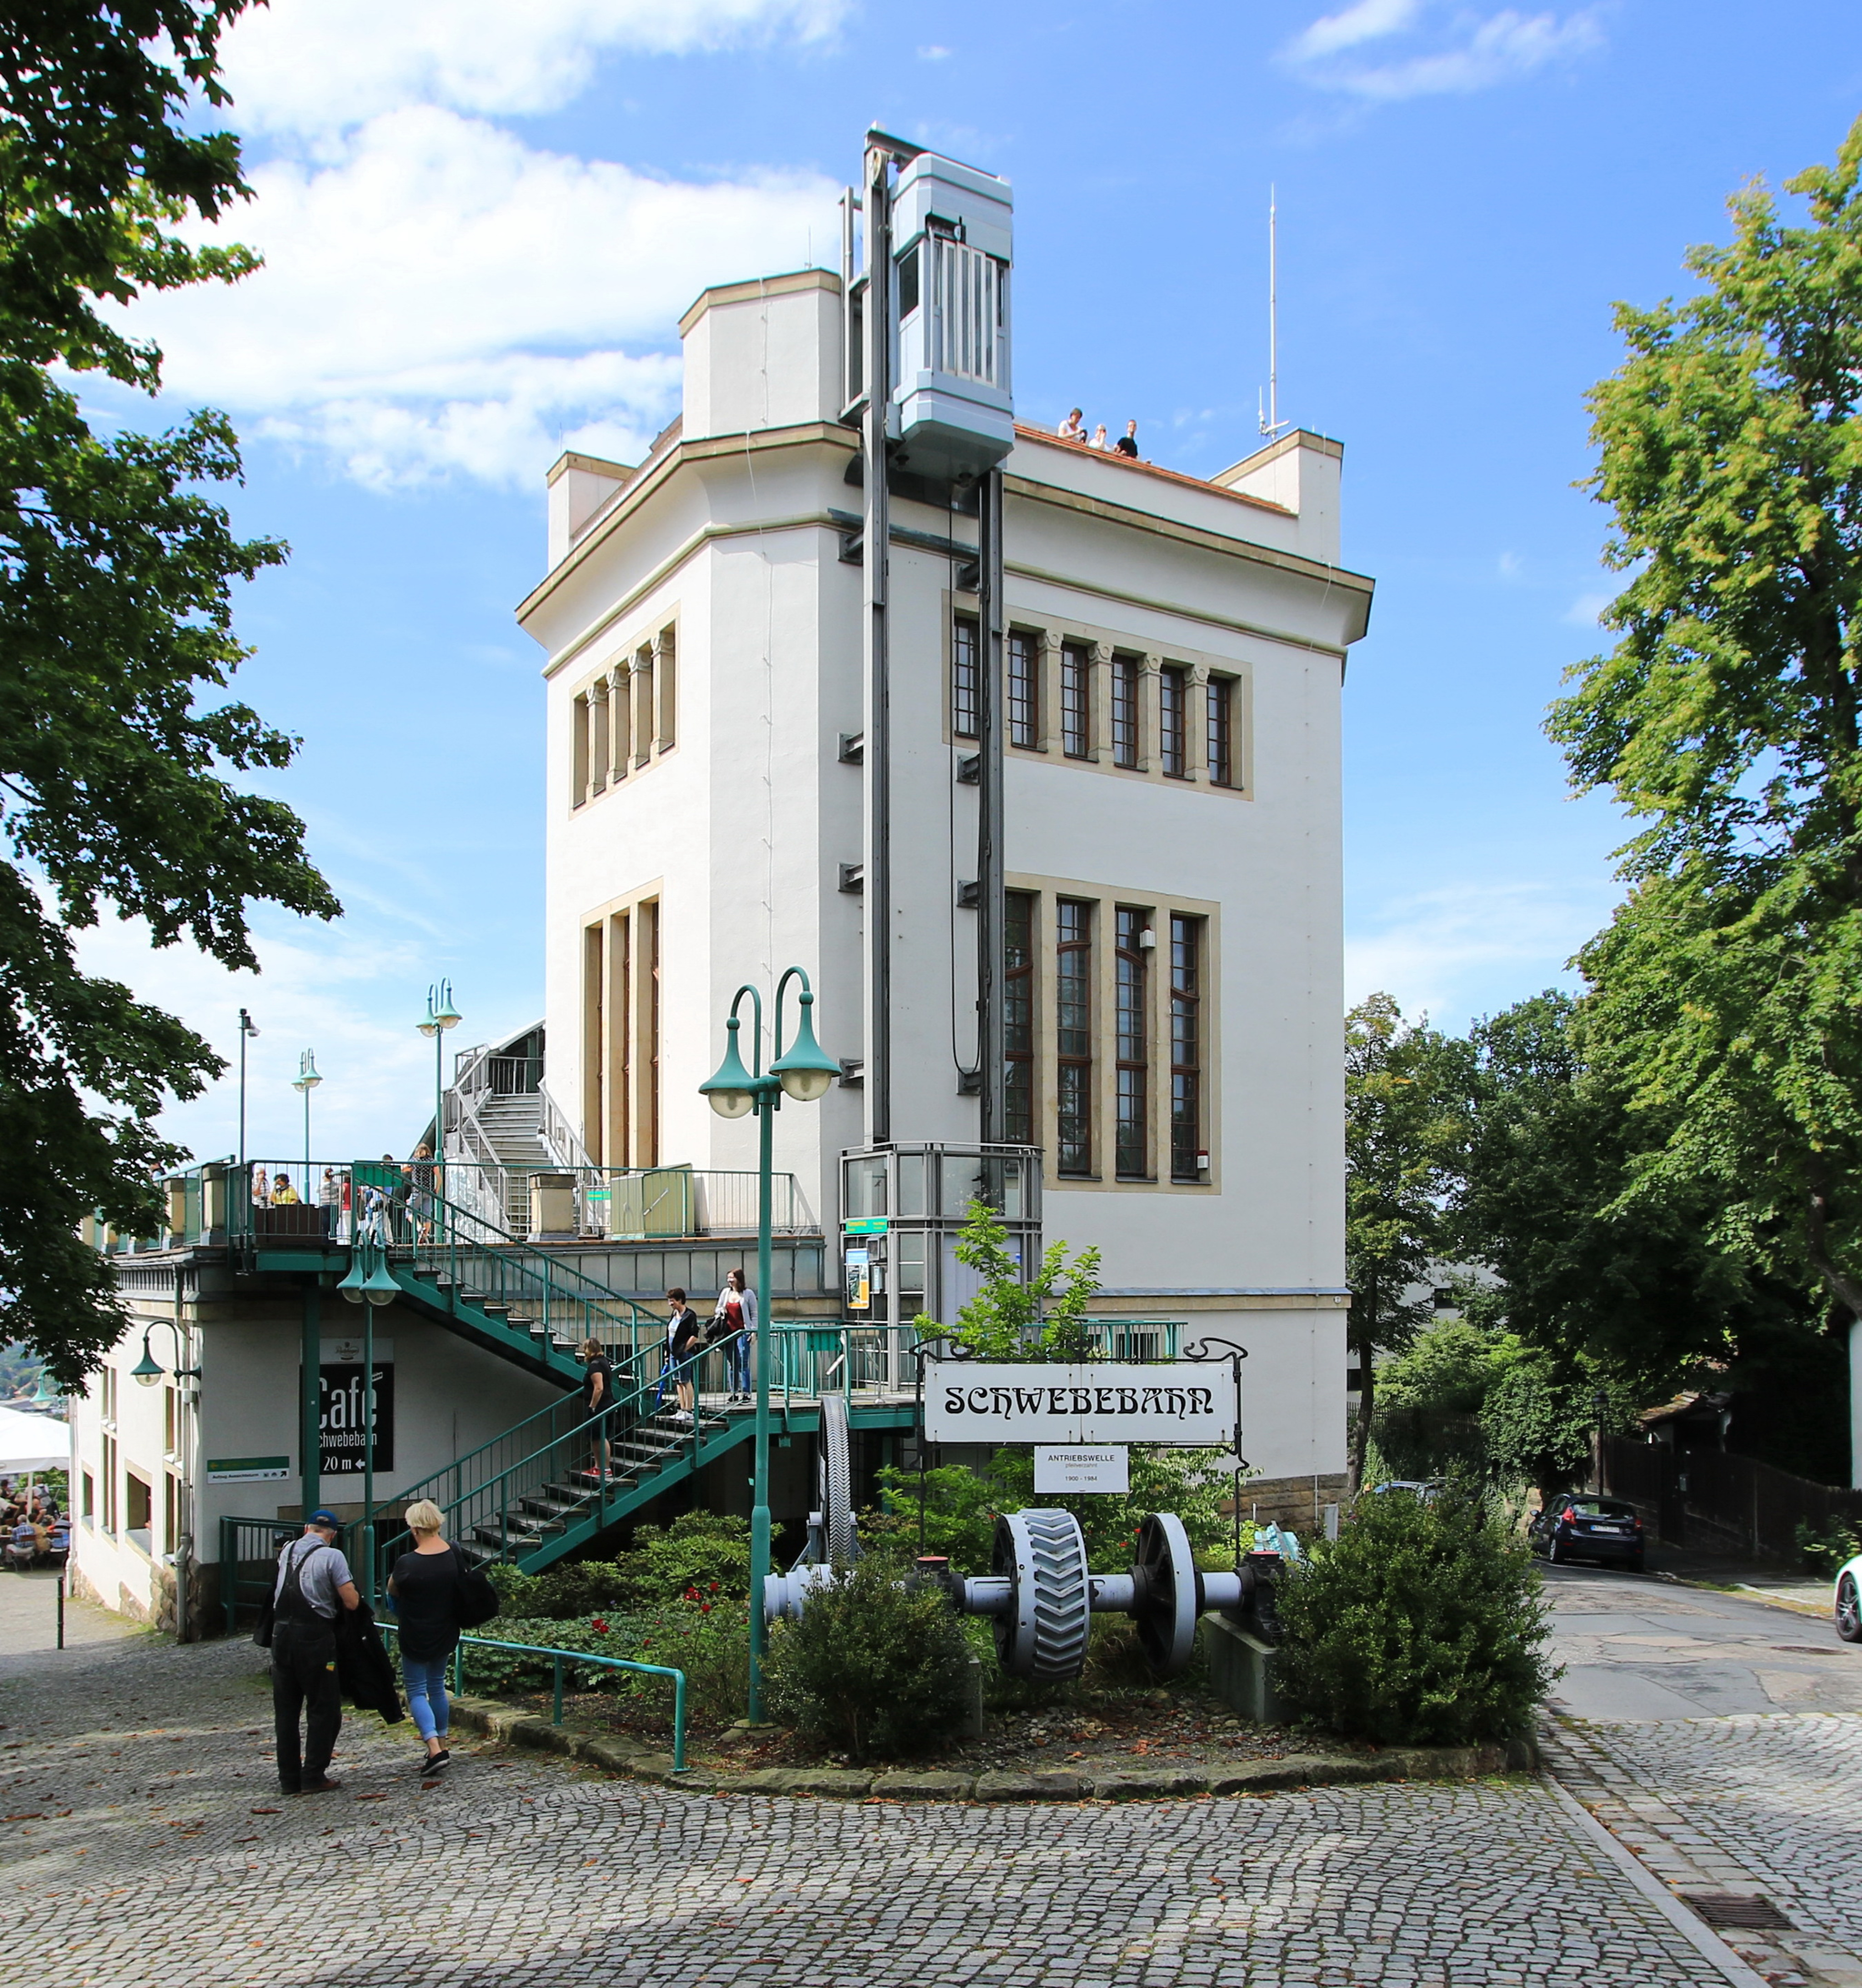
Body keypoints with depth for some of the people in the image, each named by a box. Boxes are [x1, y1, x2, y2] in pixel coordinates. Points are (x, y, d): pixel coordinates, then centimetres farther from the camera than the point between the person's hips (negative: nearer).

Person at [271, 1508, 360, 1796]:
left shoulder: (287, 1551, 9)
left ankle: (289, 1778, 15)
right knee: (323, 1708, 6)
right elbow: (352, 1602, -9)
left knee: (285, 1709, 11)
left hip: (281, 1633, 5)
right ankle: (313, 1776, 4)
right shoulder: (332, 1556, -7)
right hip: (315, 1635, -5)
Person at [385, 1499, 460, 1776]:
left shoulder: (407, 1563, -23)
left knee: (416, 1691, 5)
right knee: (437, 1686, 21)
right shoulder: (454, 1556, -8)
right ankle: (442, 1744, 28)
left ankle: (435, 1749, -9)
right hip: (446, 1634, 5)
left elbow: (392, 1591, -4)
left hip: (416, 1638, -5)